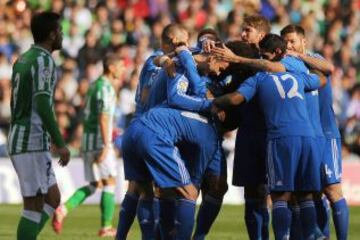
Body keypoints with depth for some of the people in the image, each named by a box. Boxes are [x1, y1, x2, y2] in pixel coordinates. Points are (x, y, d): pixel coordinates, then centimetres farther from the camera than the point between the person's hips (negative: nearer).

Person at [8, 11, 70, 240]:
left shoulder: (23, 59, 15)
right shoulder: (43, 60, -12)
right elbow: (43, 104, -20)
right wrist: (60, 143, -20)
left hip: (18, 138, 9)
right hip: (33, 141, -9)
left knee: (53, 199, 14)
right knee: (35, 205, -6)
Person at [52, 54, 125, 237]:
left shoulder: (95, 85, 18)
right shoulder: (105, 87, -11)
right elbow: (103, 117, -20)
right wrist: (106, 145, -24)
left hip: (87, 139, 9)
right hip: (100, 139, -9)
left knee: (94, 185, 10)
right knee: (110, 182, -1)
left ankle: (63, 209, -6)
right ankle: (106, 227, -2)